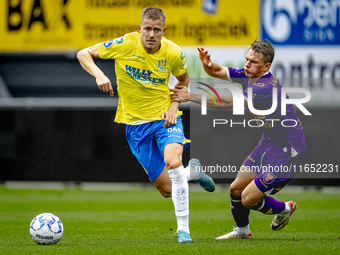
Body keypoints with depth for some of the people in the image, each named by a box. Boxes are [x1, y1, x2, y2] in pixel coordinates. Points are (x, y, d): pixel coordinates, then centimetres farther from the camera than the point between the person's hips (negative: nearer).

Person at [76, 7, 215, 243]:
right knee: (167, 189, 1)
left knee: (173, 162, -32)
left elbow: (183, 80, 12)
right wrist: (99, 75, -25)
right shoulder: (125, 45, -14)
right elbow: (83, 54, -7)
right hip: (136, 122, 1)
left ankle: (183, 228, -19)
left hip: (165, 117, -1)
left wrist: (174, 106, -5)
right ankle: (192, 171, 38)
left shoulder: (173, 53, -10)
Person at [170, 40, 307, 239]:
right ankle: (242, 231, 38)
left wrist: (190, 97, -27)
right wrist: (208, 63, -19)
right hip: (268, 144, 9)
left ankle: (285, 208, 21)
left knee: (248, 198, -7)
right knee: (236, 189, 12)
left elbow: (228, 103, -29)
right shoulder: (249, 75, -1)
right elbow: (217, 72, 6)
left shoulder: (267, 86, -28)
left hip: (287, 152, -9)